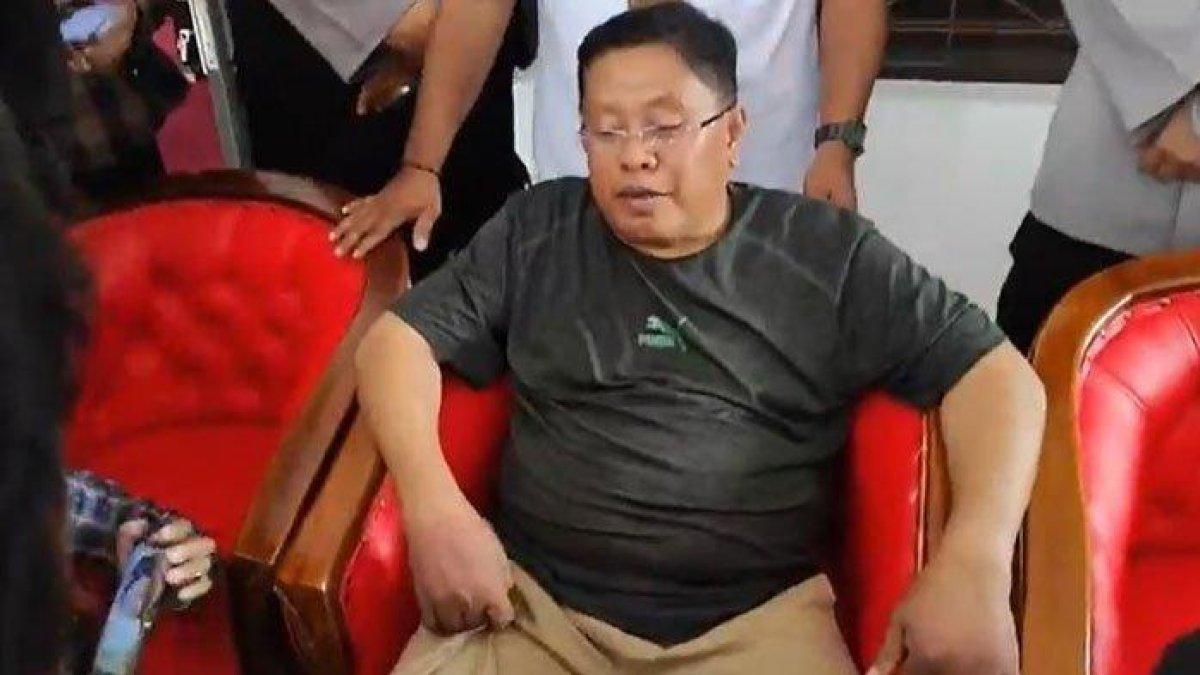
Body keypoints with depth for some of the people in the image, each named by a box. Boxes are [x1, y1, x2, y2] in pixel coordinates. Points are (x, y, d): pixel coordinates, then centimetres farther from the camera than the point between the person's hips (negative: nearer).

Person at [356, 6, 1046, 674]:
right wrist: (432, 503, -12)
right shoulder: (537, 232, 9)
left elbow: (996, 373, 1)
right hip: (534, 602, 1)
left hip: (757, 619, -1)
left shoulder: (828, 254, 4)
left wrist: (975, 563, -16)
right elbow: (400, 337, 6)